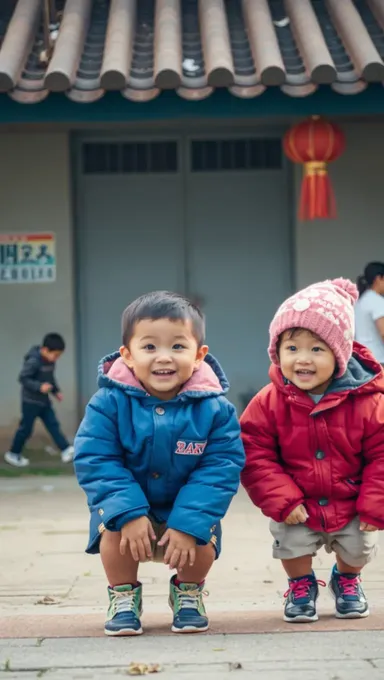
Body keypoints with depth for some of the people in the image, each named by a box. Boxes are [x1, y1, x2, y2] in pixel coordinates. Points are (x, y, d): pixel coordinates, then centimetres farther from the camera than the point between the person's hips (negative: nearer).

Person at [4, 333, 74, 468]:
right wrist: (39, 386, -32)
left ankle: (66, 450, 3)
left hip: (44, 400, 8)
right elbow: (23, 378, -24)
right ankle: (13, 454, 18)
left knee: (53, 425, 4)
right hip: (31, 401, -8)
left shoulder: (50, 360, 1)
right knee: (26, 428, 3)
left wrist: (56, 391, 11)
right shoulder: (34, 361, -25)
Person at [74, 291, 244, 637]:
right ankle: (124, 596, 2)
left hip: (189, 509, 0)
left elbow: (222, 467, -20)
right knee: (113, 529, -27)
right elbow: (95, 461, -21)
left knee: (202, 544, -23)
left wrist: (190, 523, -29)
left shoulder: (214, 408, -19)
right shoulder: (109, 403, -20)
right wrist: (128, 512, -31)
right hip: (129, 504, 0)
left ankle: (188, 592, 13)